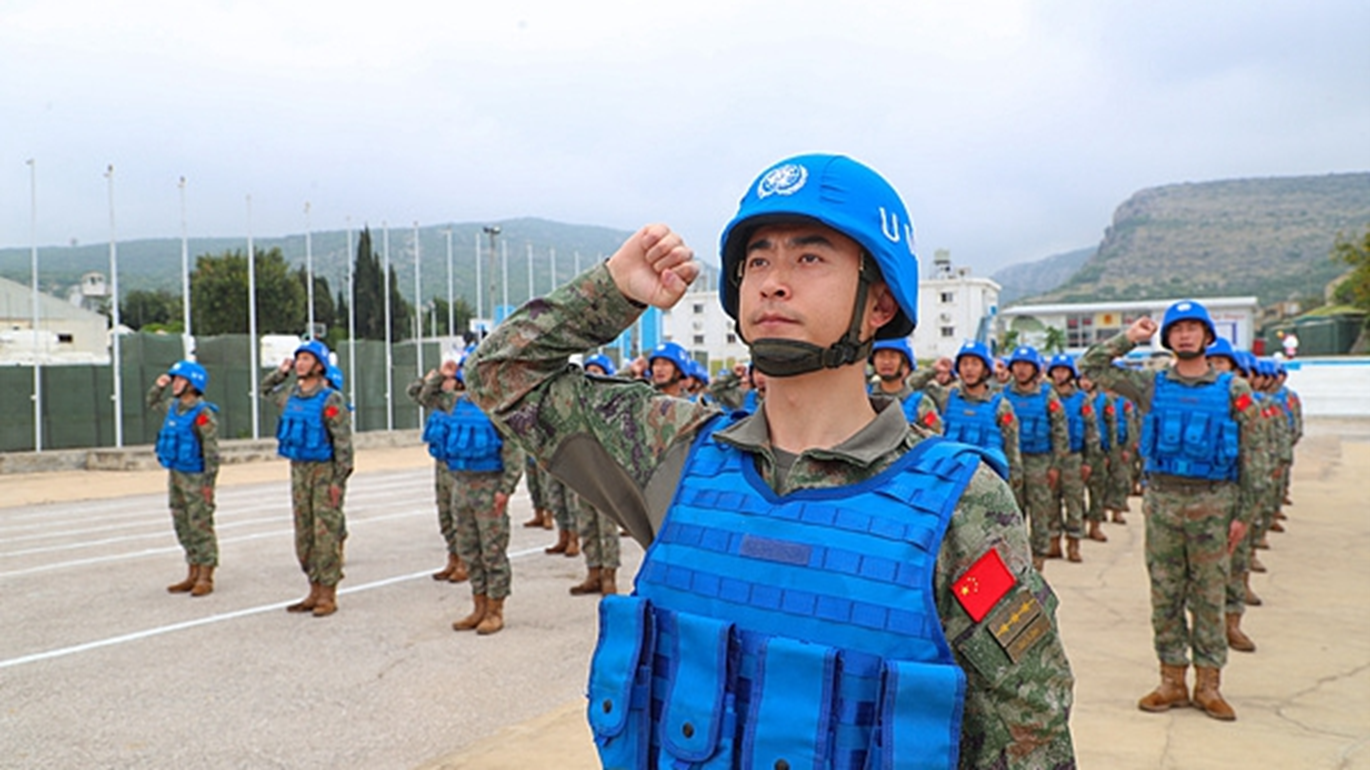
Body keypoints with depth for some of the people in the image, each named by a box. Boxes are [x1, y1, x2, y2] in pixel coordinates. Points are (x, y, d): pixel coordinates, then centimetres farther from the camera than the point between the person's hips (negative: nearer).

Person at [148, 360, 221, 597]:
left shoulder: (203, 413, -16)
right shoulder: (174, 406, 9)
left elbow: (212, 451, -18)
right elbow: (152, 403, 32)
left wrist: (208, 483, -21)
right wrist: (158, 386, 12)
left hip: (196, 478, -9)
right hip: (176, 475, 9)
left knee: (201, 527, -3)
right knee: (183, 527, 13)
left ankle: (205, 578, 3)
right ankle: (193, 575, 22)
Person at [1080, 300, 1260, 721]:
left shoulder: (1234, 390, 1)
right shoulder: (1152, 386, 4)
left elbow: (1247, 457, 3)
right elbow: (1092, 366, 4)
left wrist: (1243, 513, -1)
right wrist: (1129, 337, -2)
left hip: (1213, 502, -1)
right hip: (1162, 500, 1)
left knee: (1209, 594, 5)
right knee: (1165, 592, 6)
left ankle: (1208, 683, 15)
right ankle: (1172, 679, 17)